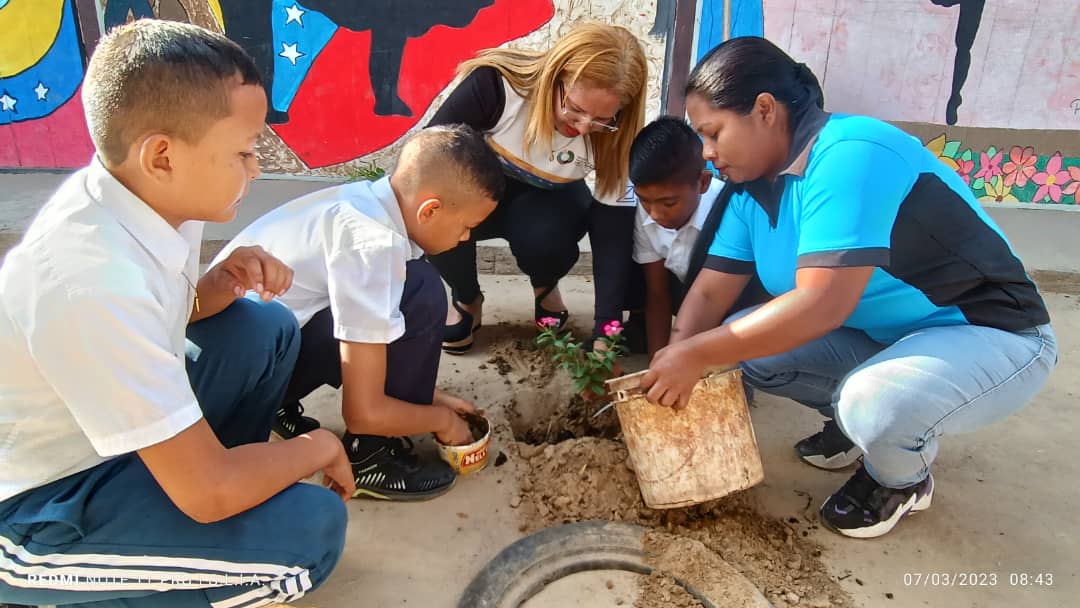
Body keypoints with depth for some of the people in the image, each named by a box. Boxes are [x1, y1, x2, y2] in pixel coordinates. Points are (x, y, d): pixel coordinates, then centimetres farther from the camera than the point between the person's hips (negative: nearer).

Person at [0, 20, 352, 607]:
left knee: (266, 328, 2)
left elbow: (166, 315, 11)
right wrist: (319, 447, -13)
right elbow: (209, 494, -31)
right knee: (310, 531, -20)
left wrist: (221, 284, -11)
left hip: (92, 438, 8)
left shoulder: (140, 197, -10)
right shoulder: (94, 279, -35)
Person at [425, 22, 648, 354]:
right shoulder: (497, 83, -33)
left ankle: (545, 287, 5)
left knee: (544, 238, -35)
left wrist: (607, 328, -30)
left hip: (548, 201, 1)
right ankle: (466, 300, -1)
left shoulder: (612, 136, -25)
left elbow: (614, 233, -25)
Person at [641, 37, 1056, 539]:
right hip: (880, 335, 8)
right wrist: (669, 368, -16)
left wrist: (697, 354, -30)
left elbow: (821, 304, -35)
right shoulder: (754, 185, -1)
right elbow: (711, 290, -2)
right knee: (742, 341, -8)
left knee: (873, 402, -36)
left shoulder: (850, 155, -27)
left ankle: (903, 481, 1)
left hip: (992, 336, -7)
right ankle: (856, 421, 15)